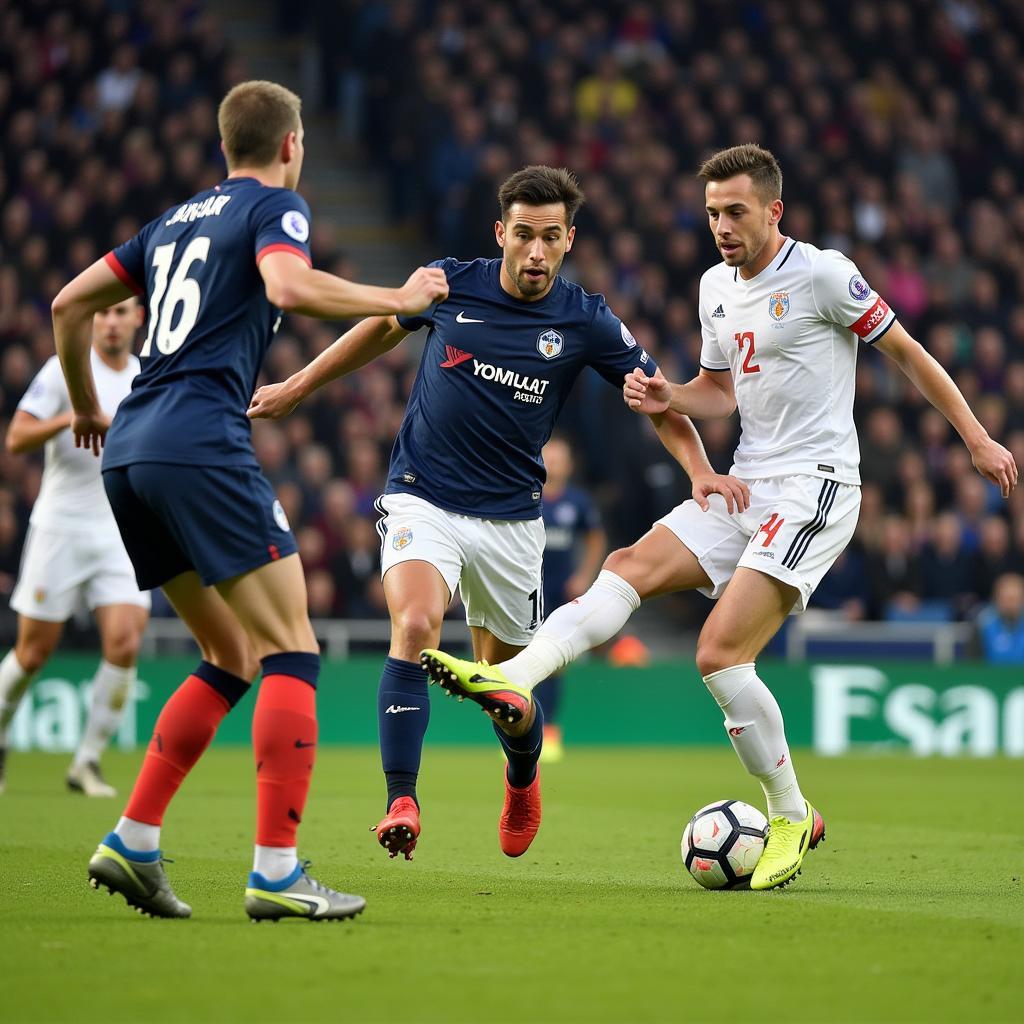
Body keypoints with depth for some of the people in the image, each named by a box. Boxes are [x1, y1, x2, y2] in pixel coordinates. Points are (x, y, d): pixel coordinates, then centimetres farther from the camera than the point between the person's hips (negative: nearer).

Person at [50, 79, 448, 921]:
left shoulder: (177, 220, 25)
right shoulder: (275, 207, 3)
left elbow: (70, 303, 27)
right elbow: (288, 285, -19)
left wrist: (88, 408, 38)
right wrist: (398, 299, -9)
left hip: (129, 451, 8)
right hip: (203, 445, -8)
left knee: (230, 659, 16)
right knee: (292, 654, -7)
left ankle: (131, 844, 8)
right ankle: (276, 873, -15)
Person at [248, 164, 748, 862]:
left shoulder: (586, 322, -6)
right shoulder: (450, 284, -5)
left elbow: (660, 403, 1)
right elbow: (383, 328, 15)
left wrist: (701, 470, -16)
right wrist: (297, 386, 19)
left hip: (510, 520, 1)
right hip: (422, 499, -1)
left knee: (508, 693, 9)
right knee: (415, 627, -29)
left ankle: (523, 779, 45)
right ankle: (402, 805, -29)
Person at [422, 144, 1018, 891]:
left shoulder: (822, 274, -10)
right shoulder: (717, 287, 13)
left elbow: (906, 351, -1)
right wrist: (667, 398, 3)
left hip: (814, 488, -8)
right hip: (746, 486, 8)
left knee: (721, 653, -16)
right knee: (632, 566, -12)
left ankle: (792, 816, -2)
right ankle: (516, 676, -26)